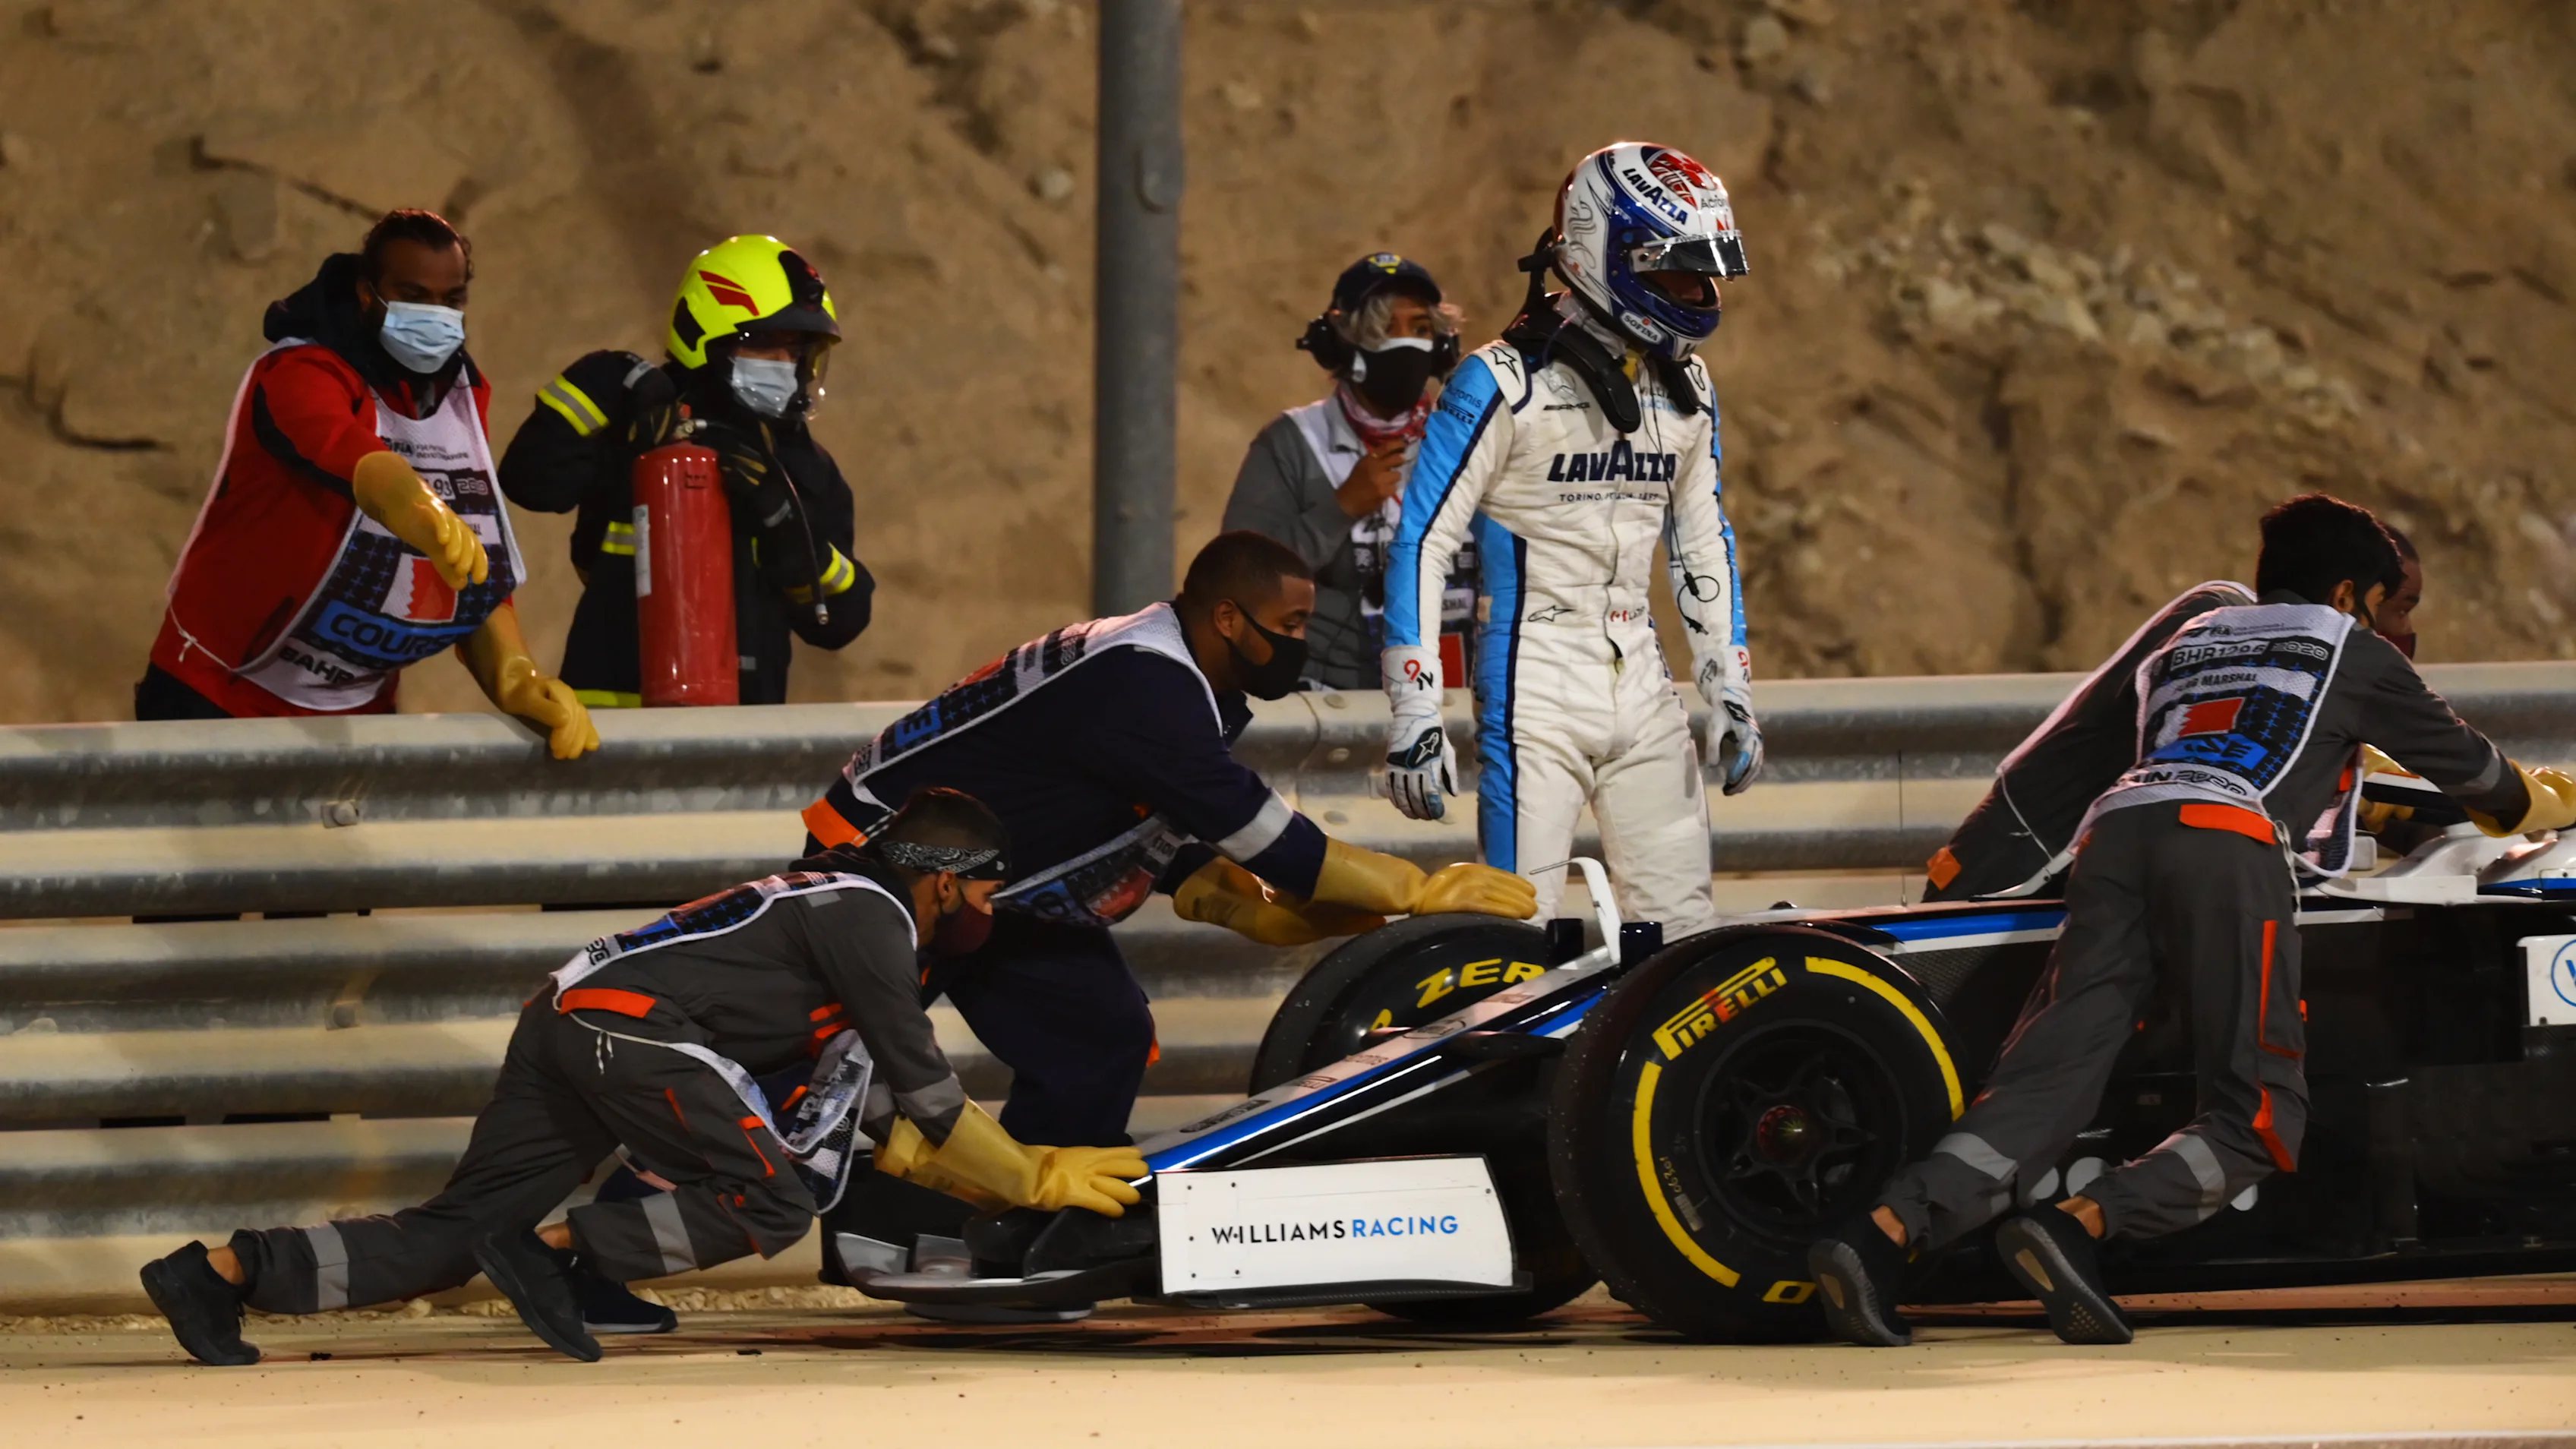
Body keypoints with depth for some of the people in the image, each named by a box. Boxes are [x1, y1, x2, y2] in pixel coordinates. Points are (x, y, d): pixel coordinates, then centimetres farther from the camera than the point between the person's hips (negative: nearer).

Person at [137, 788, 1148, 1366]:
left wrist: (1031, 1173, 26)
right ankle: (557, 1251, -18)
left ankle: (224, 1271, -3)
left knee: (456, 1236, 3)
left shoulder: (864, 928, 26)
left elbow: (886, 1121, 29)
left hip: (572, 1025, 10)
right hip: (626, 1019, -10)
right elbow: (926, 1091, -7)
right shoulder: (867, 916, -4)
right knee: (772, 1202, -14)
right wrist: (1033, 1184, 2)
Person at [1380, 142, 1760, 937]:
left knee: (1683, 923, 2)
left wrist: (1731, 693, 16)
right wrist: (1414, 712, -14)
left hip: (1641, 687, 6)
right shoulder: (1505, 383, -10)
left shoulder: (1685, 389, 11)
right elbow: (1419, 543, -10)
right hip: (1536, 689, -6)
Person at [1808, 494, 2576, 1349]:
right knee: (2257, 1119, -5)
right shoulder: (2350, 650, 26)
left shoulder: (2187, 644, 38)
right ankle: (2076, 1227, -30)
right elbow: (2462, 761, 38)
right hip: (2229, 840, -5)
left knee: (2044, 1084, -7)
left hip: (2116, 829, 5)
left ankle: (1886, 1234, -32)